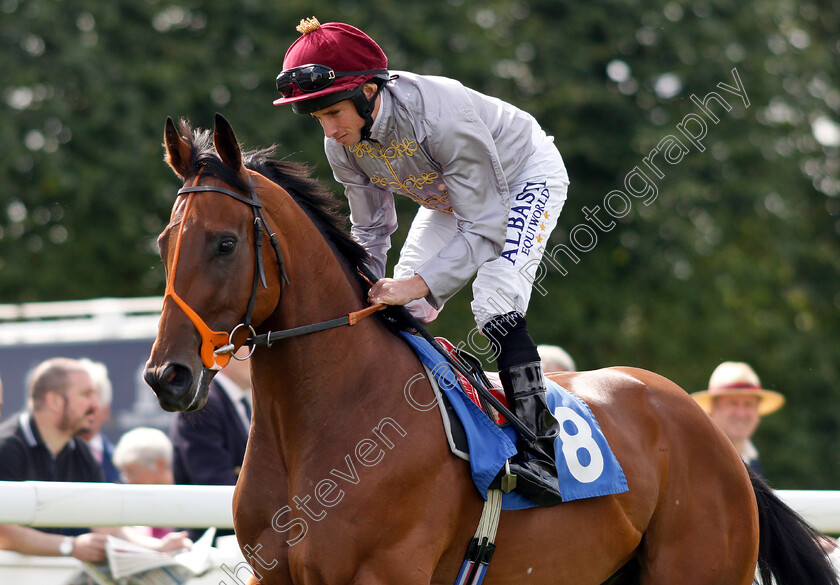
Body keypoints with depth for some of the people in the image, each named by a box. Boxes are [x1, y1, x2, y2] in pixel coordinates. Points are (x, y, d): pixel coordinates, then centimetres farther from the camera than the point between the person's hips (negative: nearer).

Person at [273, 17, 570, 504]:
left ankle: (540, 449, -27)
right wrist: (368, 296, -17)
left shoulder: (440, 114, -41)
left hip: (525, 178, -7)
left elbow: (485, 230, -38)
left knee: (494, 302, -27)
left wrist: (421, 283, -47)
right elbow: (370, 230, -3)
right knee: (402, 311, -1)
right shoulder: (343, 144, -19)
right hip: (449, 196, 7)